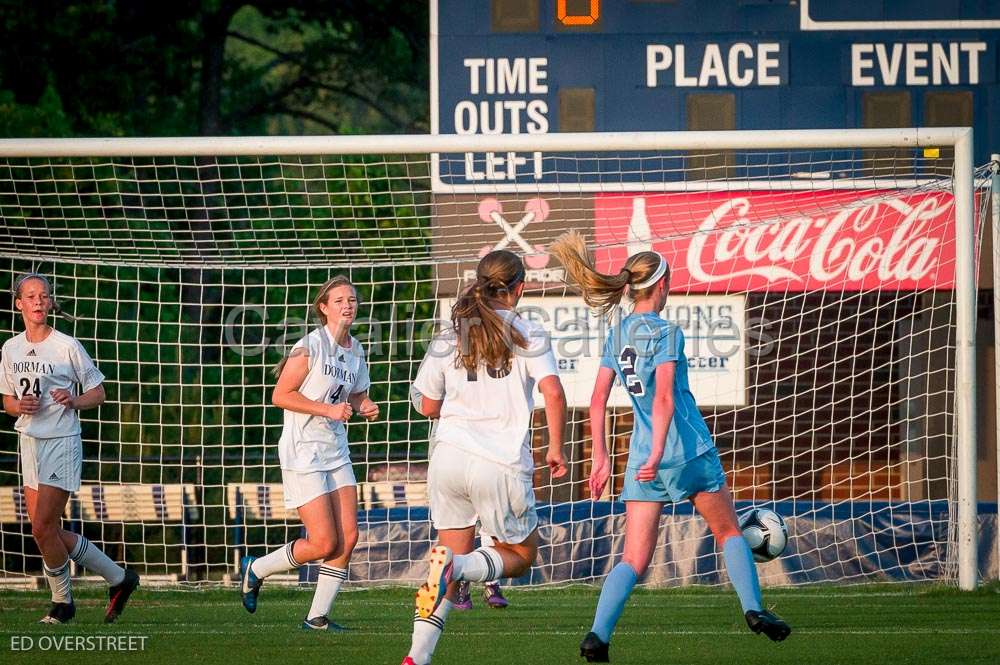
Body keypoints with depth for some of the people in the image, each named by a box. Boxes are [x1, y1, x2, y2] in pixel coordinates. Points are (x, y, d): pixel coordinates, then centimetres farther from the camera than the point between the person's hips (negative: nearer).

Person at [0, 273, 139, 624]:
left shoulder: (67, 347, -8)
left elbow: (98, 394, -1)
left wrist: (73, 401, -20)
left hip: (62, 442, -7)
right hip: (29, 443, 7)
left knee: (42, 528, -11)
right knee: (46, 531, 5)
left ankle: (62, 602, 7)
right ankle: (118, 578, 18)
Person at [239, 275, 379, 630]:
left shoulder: (355, 350, 9)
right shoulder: (310, 347, -14)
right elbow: (281, 395, -14)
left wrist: (364, 407, 1)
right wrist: (328, 409, -20)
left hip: (336, 451, 7)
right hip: (303, 452, -7)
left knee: (348, 537, -2)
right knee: (324, 544, -10)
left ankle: (317, 616, 8)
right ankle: (255, 569, 14)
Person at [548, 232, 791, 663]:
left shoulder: (618, 334, 8)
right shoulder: (666, 334, -10)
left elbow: (598, 400, 7)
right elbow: (664, 398, -21)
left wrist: (600, 458, 11)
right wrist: (657, 454, -27)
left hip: (642, 458, 5)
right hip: (689, 451, -5)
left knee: (634, 559, 0)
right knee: (728, 532, 18)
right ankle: (753, 609, 15)